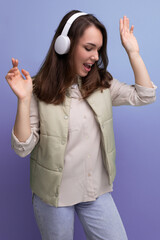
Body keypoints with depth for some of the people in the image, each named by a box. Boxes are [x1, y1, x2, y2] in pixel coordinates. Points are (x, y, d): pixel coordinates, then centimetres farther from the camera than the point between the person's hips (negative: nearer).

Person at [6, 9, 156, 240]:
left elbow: (145, 95, -2)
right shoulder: (39, 91, -14)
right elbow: (23, 148, -15)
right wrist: (23, 100, -27)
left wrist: (132, 52, -5)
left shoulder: (102, 84, 0)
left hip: (97, 191, 4)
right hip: (54, 195, -3)